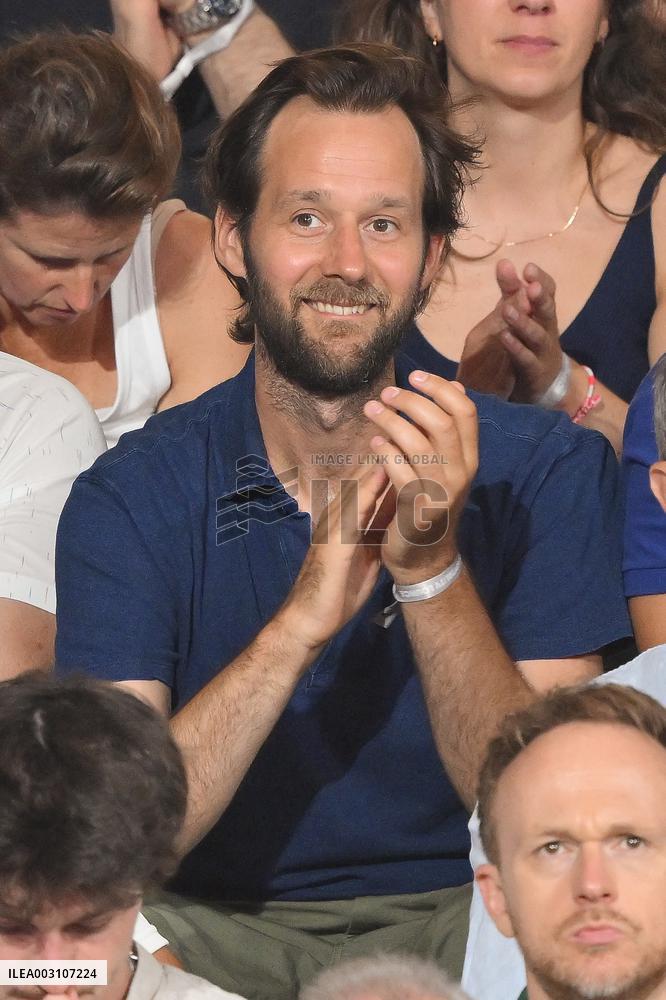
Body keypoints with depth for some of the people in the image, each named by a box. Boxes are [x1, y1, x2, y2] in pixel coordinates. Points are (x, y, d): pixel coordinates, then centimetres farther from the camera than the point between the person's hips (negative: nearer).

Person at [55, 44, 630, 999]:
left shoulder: (545, 472, -3)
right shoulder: (132, 498, -4)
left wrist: (432, 570, -24)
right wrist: (301, 621, -27)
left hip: (456, 916, -1)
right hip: (219, 922, 1)